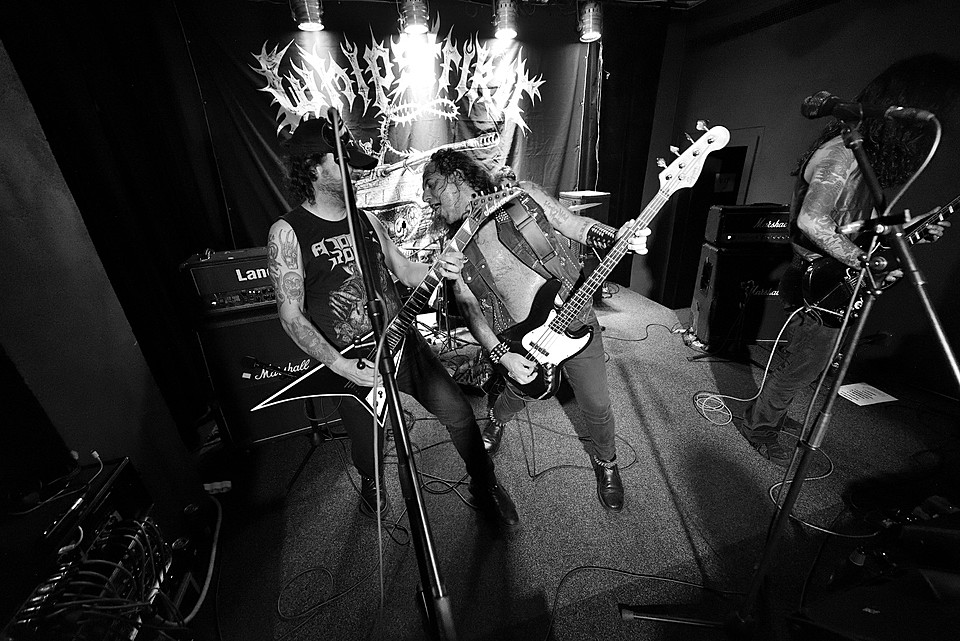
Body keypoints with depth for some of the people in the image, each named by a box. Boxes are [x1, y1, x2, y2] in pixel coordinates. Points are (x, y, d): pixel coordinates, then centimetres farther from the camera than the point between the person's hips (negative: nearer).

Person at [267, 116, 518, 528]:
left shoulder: (366, 219, 5)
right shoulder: (288, 232, -10)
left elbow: (404, 271, 7)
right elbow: (291, 315, -12)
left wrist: (438, 268, -15)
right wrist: (340, 366, -22)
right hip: (351, 363, -3)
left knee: (457, 412, 4)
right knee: (368, 447, 14)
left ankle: (484, 484, 30)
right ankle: (371, 485, 52)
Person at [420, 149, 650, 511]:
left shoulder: (523, 196, -6)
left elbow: (576, 226, 0)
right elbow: (470, 310, -4)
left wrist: (618, 238, -20)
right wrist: (501, 355, -15)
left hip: (575, 323, -1)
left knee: (597, 406, 8)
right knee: (517, 394, 20)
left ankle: (605, 463, 40)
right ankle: (496, 421, 58)